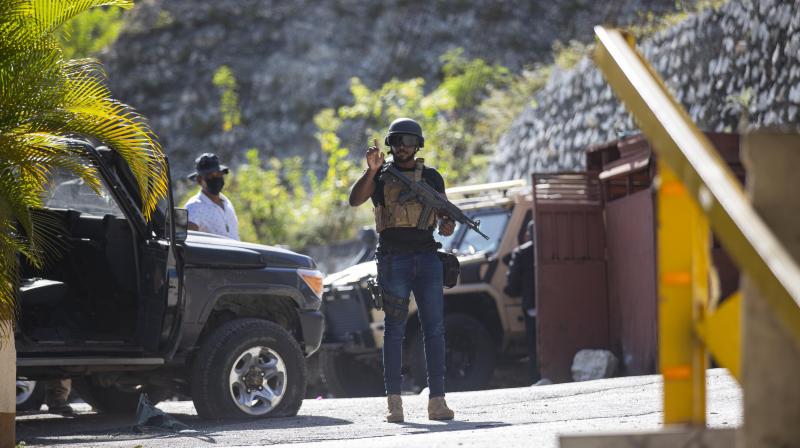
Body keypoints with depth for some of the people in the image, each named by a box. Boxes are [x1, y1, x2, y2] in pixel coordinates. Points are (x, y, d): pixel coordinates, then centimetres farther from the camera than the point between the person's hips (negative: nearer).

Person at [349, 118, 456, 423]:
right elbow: (355, 200, -6)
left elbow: (445, 212, 14)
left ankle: (437, 400, -1)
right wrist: (371, 170, -19)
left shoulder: (431, 177, 15)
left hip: (427, 258, 2)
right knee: (394, 329, -2)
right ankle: (394, 401, -3)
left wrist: (447, 224, -9)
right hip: (394, 260, -2)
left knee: (434, 329, -2)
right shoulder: (380, 176, 9)